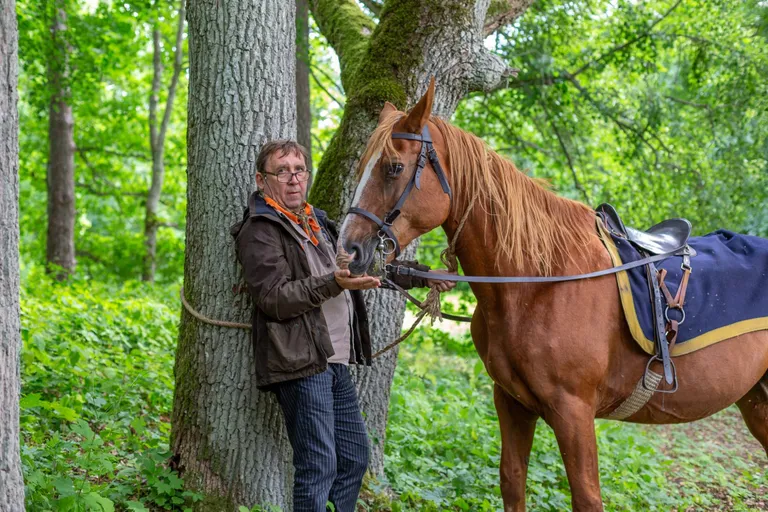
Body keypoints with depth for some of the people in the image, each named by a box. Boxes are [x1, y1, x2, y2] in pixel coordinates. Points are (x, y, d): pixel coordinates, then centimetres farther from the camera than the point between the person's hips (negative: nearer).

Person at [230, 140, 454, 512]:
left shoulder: (317, 223, 20)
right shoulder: (260, 231, -8)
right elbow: (274, 299, -19)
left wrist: (423, 274, 26)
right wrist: (333, 283, -28)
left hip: (336, 363, 9)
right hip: (301, 364, -9)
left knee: (355, 457, 14)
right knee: (319, 467, -11)